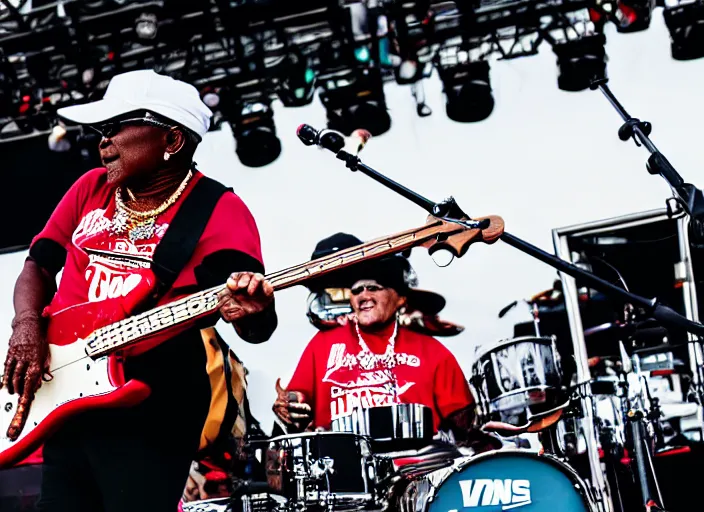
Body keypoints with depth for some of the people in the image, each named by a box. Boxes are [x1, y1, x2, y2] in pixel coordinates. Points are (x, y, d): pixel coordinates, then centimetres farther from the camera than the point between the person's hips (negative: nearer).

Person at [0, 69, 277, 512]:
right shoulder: (91, 188, 10)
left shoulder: (219, 211, -9)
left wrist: (252, 314, -42)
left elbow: (257, 327, -18)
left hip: (151, 415, -6)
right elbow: (39, 264, 17)